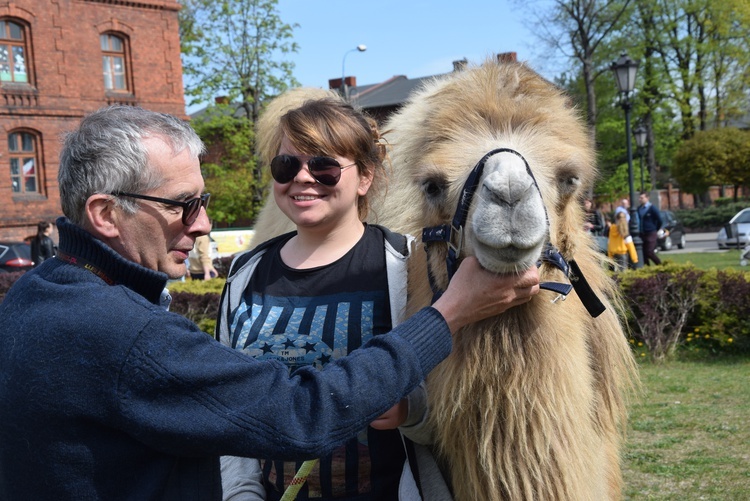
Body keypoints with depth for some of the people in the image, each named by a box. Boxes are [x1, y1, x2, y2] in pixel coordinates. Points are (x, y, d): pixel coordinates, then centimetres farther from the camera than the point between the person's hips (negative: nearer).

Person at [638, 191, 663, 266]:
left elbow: (660, 221, -5)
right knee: (644, 253, 4)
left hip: (650, 234, -6)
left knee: (649, 252, -11)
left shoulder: (652, 208, -9)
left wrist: (655, 230, 3)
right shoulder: (639, 208, 7)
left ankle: (660, 266, 8)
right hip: (642, 234, 6)